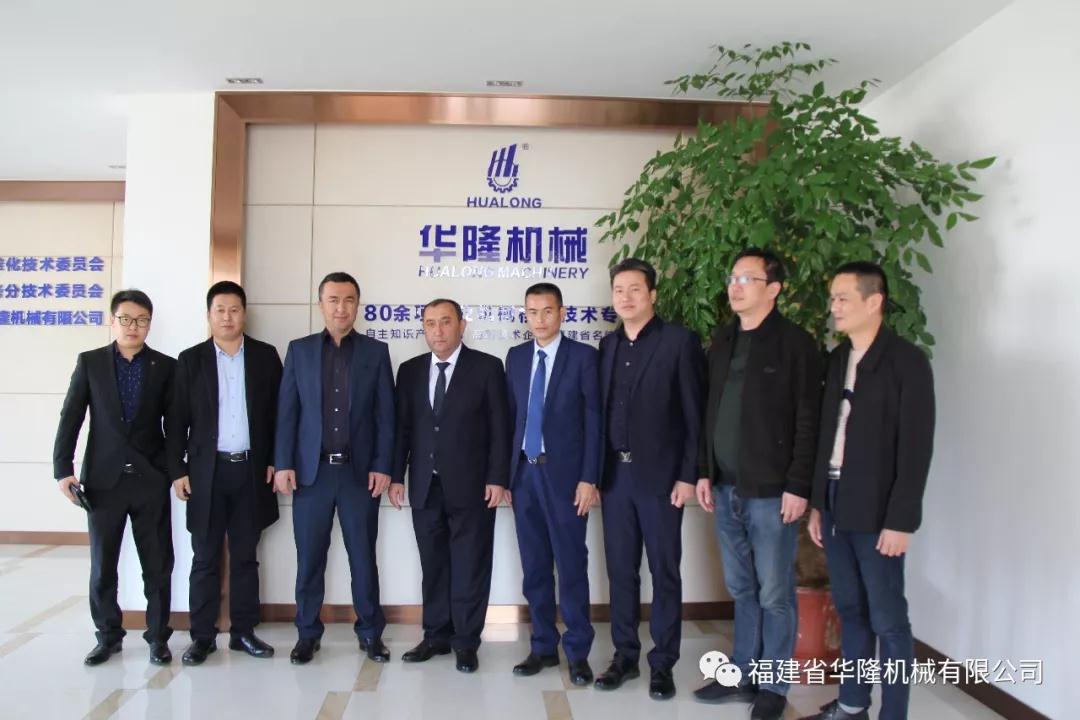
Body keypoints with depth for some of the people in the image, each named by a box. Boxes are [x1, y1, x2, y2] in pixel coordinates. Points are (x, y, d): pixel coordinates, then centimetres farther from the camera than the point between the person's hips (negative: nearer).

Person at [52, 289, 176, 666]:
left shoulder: (166, 366, 3)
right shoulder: (89, 362, 4)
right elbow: (70, 418, 1)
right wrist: (63, 469, -6)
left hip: (151, 479, 0)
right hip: (103, 478, 1)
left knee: (157, 564, 5)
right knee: (102, 565, 9)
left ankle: (158, 636, 18)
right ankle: (108, 635, 25)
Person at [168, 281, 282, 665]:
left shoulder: (266, 356, 5)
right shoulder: (191, 359, 3)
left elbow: (277, 412, 5)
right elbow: (178, 420, 3)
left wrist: (275, 460, -1)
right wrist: (178, 470, -3)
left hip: (251, 469, 1)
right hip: (207, 470, 0)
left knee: (245, 556, 9)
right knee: (205, 558, 6)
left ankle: (243, 631, 18)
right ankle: (202, 636, 15)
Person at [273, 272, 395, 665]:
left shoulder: (376, 352, 5)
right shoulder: (299, 350, 7)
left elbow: (385, 414, 2)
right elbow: (287, 410, 4)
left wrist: (382, 466, -5)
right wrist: (283, 464, -4)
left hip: (360, 471, 0)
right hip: (311, 470, 1)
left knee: (363, 556, 7)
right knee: (309, 557, 7)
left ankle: (370, 632, 19)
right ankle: (308, 633, 21)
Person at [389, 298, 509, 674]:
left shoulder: (487, 367, -2)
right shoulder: (410, 370, 10)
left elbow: (499, 428, -4)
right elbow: (402, 427, 9)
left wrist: (497, 478, -10)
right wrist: (397, 476, 3)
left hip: (471, 485, -3)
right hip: (424, 486, 4)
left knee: (470, 566, 3)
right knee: (432, 565, 11)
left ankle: (466, 642, 15)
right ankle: (436, 636, 23)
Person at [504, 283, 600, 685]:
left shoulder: (583, 356, -3)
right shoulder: (516, 357, 11)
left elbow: (594, 421, -6)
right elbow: (511, 417, 10)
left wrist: (589, 479, -12)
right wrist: (505, 474, 6)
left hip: (565, 473, -4)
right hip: (524, 472, 4)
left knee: (571, 565, 1)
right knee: (534, 567, 10)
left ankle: (578, 652, 13)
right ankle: (543, 646, 22)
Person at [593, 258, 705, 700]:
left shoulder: (679, 341, -6)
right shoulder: (608, 346, 10)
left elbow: (696, 414, -8)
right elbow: (602, 412, 10)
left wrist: (688, 475, -12)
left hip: (660, 475, -5)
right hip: (614, 474, 5)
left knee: (664, 572, 5)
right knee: (620, 570, 11)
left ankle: (662, 663, 17)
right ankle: (625, 655, 24)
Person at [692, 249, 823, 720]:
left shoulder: (794, 343, -7)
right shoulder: (721, 340, 11)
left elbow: (808, 422, -10)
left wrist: (798, 487, -14)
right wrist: (704, 472, 10)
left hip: (771, 492, -6)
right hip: (726, 488, 6)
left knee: (774, 594, 5)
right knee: (742, 590, 15)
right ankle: (743, 676, 27)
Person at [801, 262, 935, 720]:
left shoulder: (906, 361, -9)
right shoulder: (837, 358, 10)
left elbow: (916, 447, -13)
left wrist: (901, 520, -16)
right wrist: (817, 503, 10)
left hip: (877, 513, -6)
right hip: (835, 506, 6)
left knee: (888, 621, 4)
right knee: (850, 611, 16)